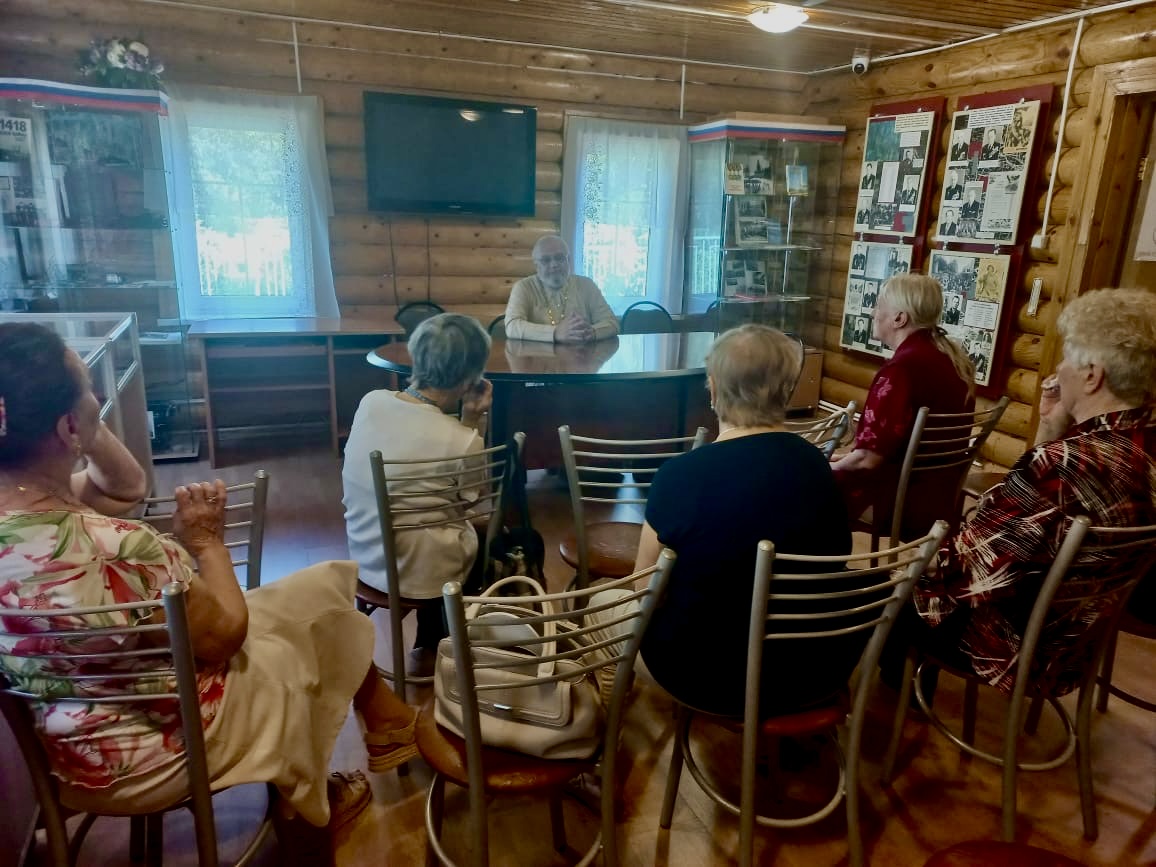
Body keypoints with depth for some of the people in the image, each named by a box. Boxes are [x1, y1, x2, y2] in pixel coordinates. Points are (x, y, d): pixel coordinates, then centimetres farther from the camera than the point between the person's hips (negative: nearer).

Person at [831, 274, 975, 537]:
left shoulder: (901, 368, -24)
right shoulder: (954, 358, 4)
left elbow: (869, 459, -25)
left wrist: (828, 469, -5)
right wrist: (851, 455, 14)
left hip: (902, 503, -9)